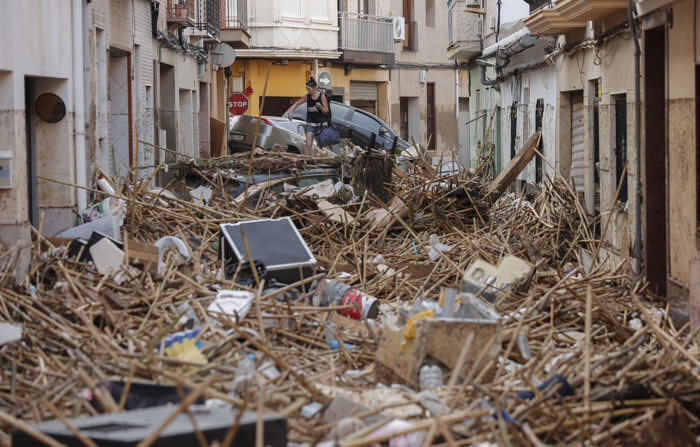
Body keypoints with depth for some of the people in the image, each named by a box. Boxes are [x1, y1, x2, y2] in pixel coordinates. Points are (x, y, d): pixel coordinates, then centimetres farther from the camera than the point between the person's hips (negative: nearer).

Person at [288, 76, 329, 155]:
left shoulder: (322, 96, -7)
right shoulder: (307, 97, 1)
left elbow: (326, 112, -4)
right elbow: (296, 104, 10)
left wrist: (320, 106, -24)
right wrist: (291, 111, -8)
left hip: (320, 124, -2)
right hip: (310, 124, 2)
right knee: (308, 145, -11)